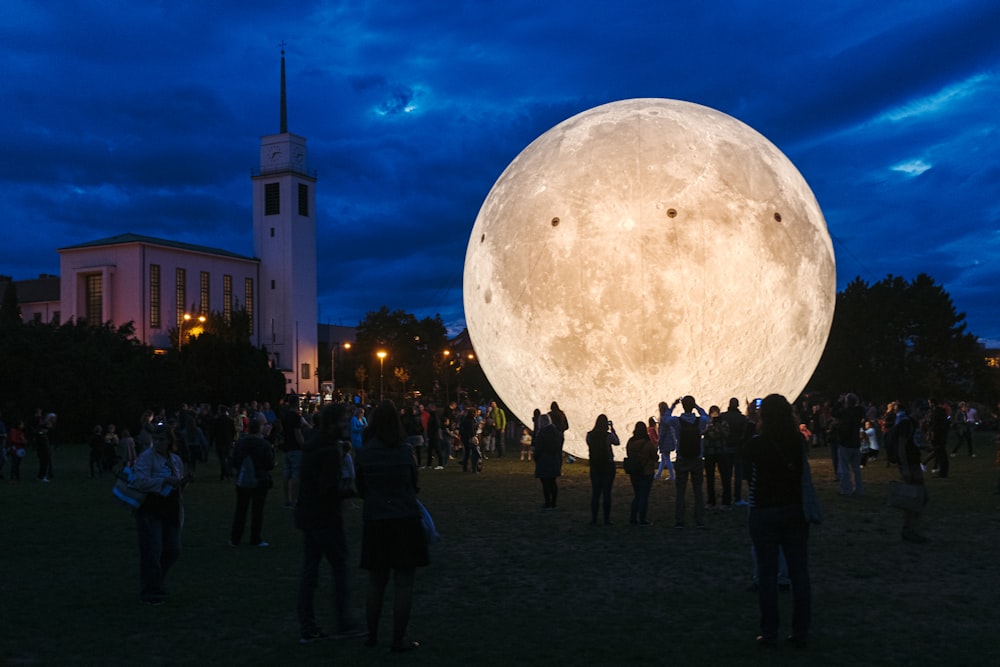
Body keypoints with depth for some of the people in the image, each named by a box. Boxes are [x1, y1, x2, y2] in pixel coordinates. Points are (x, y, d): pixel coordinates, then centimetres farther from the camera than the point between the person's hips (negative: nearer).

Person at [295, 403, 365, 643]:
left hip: (307, 515, 9)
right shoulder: (331, 451, -18)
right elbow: (330, 488, -24)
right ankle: (344, 623, 11)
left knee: (309, 570, 9)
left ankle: (307, 628, 13)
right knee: (340, 569, 4)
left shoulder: (312, 445, 10)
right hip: (325, 517, -9)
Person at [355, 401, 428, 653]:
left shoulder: (364, 453, -3)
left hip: (375, 523, 3)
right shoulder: (404, 451, -8)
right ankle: (398, 640, 8)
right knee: (404, 583, 5)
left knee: (376, 582, 17)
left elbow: (361, 490, 6)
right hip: (406, 521, -3)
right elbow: (414, 485, 4)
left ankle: (372, 635, 26)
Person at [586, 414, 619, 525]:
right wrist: (612, 429, 12)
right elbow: (617, 442, 7)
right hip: (608, 466, -2)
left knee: (595, 493, 9)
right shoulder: (609, 436, -12)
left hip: (595, 467, 2)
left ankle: (594, 520, 10)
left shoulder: (590, 435, -7)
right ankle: (606, 520, 7)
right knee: (606, 493, 5)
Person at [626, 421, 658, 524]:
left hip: (633, 473, 5)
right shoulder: (648, 443, -16)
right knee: (644, 496, 3)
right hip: (646, 473, -5)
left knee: (637, 495, 16)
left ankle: (632, 518, 12)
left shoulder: (630, 443, -2)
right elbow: (655, 457, -8)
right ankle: (642, 519, 4)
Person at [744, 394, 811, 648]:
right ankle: (800, 633, 16)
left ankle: (769, 634, 11)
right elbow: (802, 471, 11)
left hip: (764, 512, -3)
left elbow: (748, 472, 3)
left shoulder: (756, 444, -14)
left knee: (767, 574, 5)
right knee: (799, 573, 10)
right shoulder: (800, 442, -3)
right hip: (795, 511, 3)